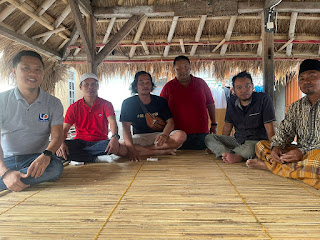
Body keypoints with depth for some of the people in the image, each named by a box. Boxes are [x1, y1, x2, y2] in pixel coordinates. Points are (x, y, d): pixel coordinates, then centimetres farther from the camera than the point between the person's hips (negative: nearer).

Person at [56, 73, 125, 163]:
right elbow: (64, 129, -1)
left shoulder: (106, 104, 3)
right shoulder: (74, 107, 7)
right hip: (80, 141, 1)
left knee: (117, 147, -34)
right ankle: (97, 158, -26)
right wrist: (61, 143, -25)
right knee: (57, 149, -29)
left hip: (100, 142, -1)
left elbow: (112, 122, -15)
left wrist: (115, 137, -39)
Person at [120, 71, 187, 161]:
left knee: (181, 135, -28)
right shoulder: (128, 103, -1)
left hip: (158, 136, 2)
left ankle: (141, 150, -24)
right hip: (139, 138, -1)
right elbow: (126, 127, -12)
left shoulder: (160, 101, 5)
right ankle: (162, 152, -28)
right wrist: (131, 148, -30)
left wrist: (164, 135, -27)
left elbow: (170, 122, -2)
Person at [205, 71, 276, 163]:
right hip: (237, 140, 6)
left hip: (257, 141, -6)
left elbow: (269, 128, -12)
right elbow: (227, 125, 12)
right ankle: (237, 156, -36)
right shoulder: (231, 102, 6)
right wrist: (221, 143, 7)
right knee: (209, 138, -14)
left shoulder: (263, 99, -9)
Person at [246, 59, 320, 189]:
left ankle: (269, 165, -20)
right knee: (261, 145, 1)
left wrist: (303, 152, -26)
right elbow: (285, 130, 11)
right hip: (299, 153, 6)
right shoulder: (296, 107, 14)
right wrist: (276, 146, -12)